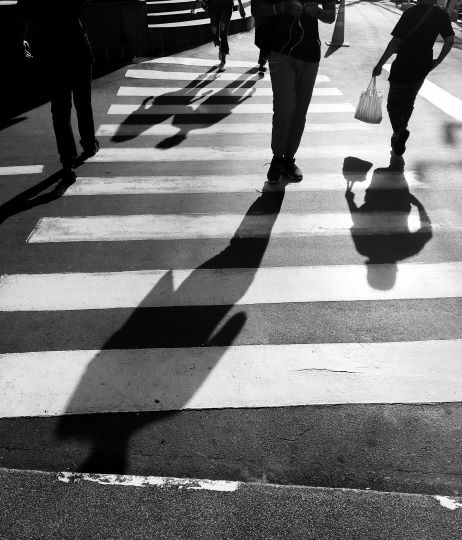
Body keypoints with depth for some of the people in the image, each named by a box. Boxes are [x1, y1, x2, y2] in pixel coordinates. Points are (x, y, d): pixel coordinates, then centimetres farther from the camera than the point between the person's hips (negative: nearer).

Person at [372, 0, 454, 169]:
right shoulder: (441, 15, 1)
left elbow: (395, 42, -16)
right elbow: (450, 40, 1)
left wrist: (380, 64, -11)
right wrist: (438, 61, 13)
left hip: (403, 66, -5)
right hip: (422, 67, 5)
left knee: (394, 103, 7)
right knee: (408, 103, 20)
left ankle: (400, 131, -19)